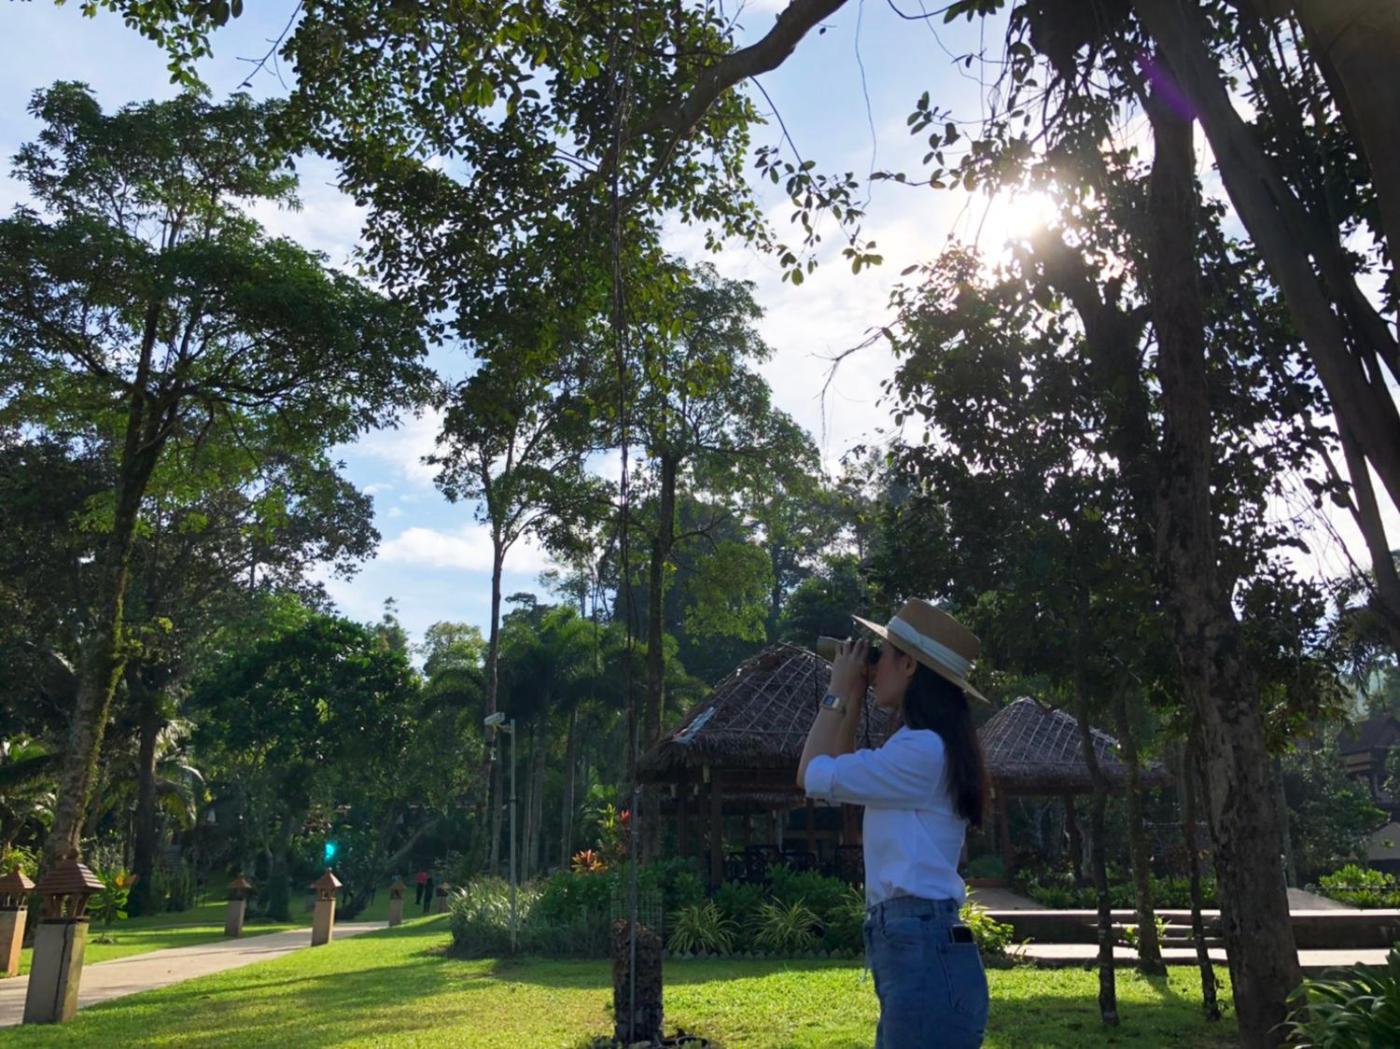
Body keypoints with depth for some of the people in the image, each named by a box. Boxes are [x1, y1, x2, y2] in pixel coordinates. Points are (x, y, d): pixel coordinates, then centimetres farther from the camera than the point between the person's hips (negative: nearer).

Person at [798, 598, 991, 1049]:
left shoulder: (923, 749, -15)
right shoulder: (922, 748, 18)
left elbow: (814, 775, -10)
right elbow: (842, 772, 27)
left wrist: (837, 691, 1)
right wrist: (853, 698, 19)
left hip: (925, 954, -10)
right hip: (914, 951, 10)